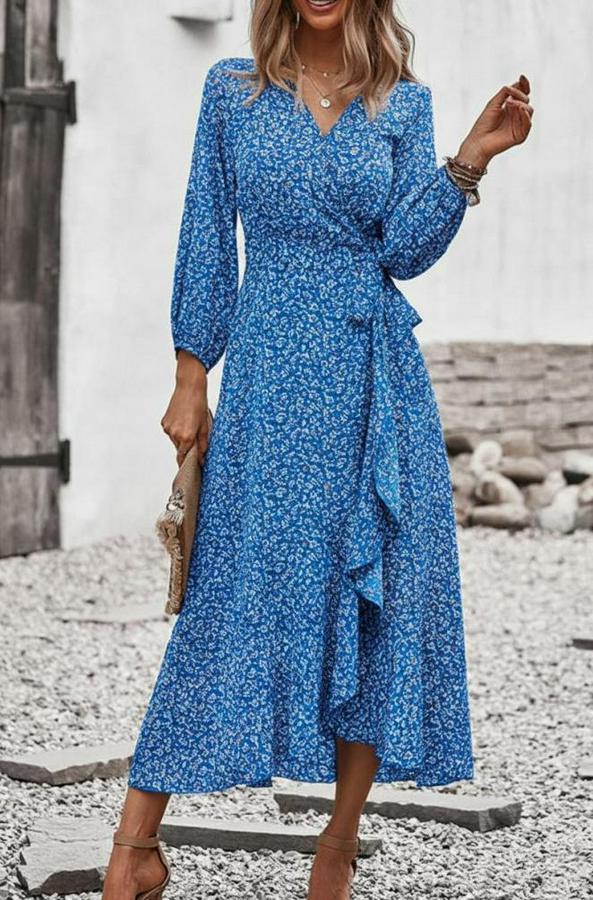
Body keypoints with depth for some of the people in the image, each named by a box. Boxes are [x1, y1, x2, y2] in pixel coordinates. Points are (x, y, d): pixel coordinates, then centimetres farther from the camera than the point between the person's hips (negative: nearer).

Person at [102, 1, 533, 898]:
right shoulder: (232, 89, 5)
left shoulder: (404, 102, 6)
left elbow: (406, 246, -3)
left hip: (379, 378, 2)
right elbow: (206, 242, 5)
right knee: (238, 588, -5)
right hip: (268, 376, -2)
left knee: (379, 590, 1)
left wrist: (474, 155, -14)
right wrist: (191, 379, 2)